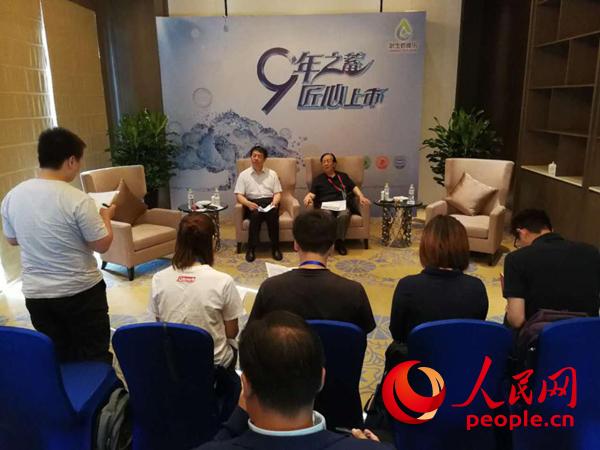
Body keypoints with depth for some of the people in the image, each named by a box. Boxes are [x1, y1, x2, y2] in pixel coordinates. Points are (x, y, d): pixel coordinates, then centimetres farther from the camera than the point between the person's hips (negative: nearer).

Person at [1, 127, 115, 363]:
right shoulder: (78, 200, -21)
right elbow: (102, 245, -13)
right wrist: (106, 216, 4)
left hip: (36, 294, 5)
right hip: (81, 291, -5)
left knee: (56, 357, 19)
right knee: (94, 356, 11)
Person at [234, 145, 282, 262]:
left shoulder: (272, 173, 16)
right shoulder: (243, 174, 11)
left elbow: (277, 193, 11)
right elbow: (239, 195, 4)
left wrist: (275, 202, -13)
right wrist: (248, 203, -18)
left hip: (269, 202, 1)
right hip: (252, 204, -1)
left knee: (272, 214, -34)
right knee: (256, 214, -36)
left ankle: (275, 248, -26)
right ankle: (251, 248, -27)